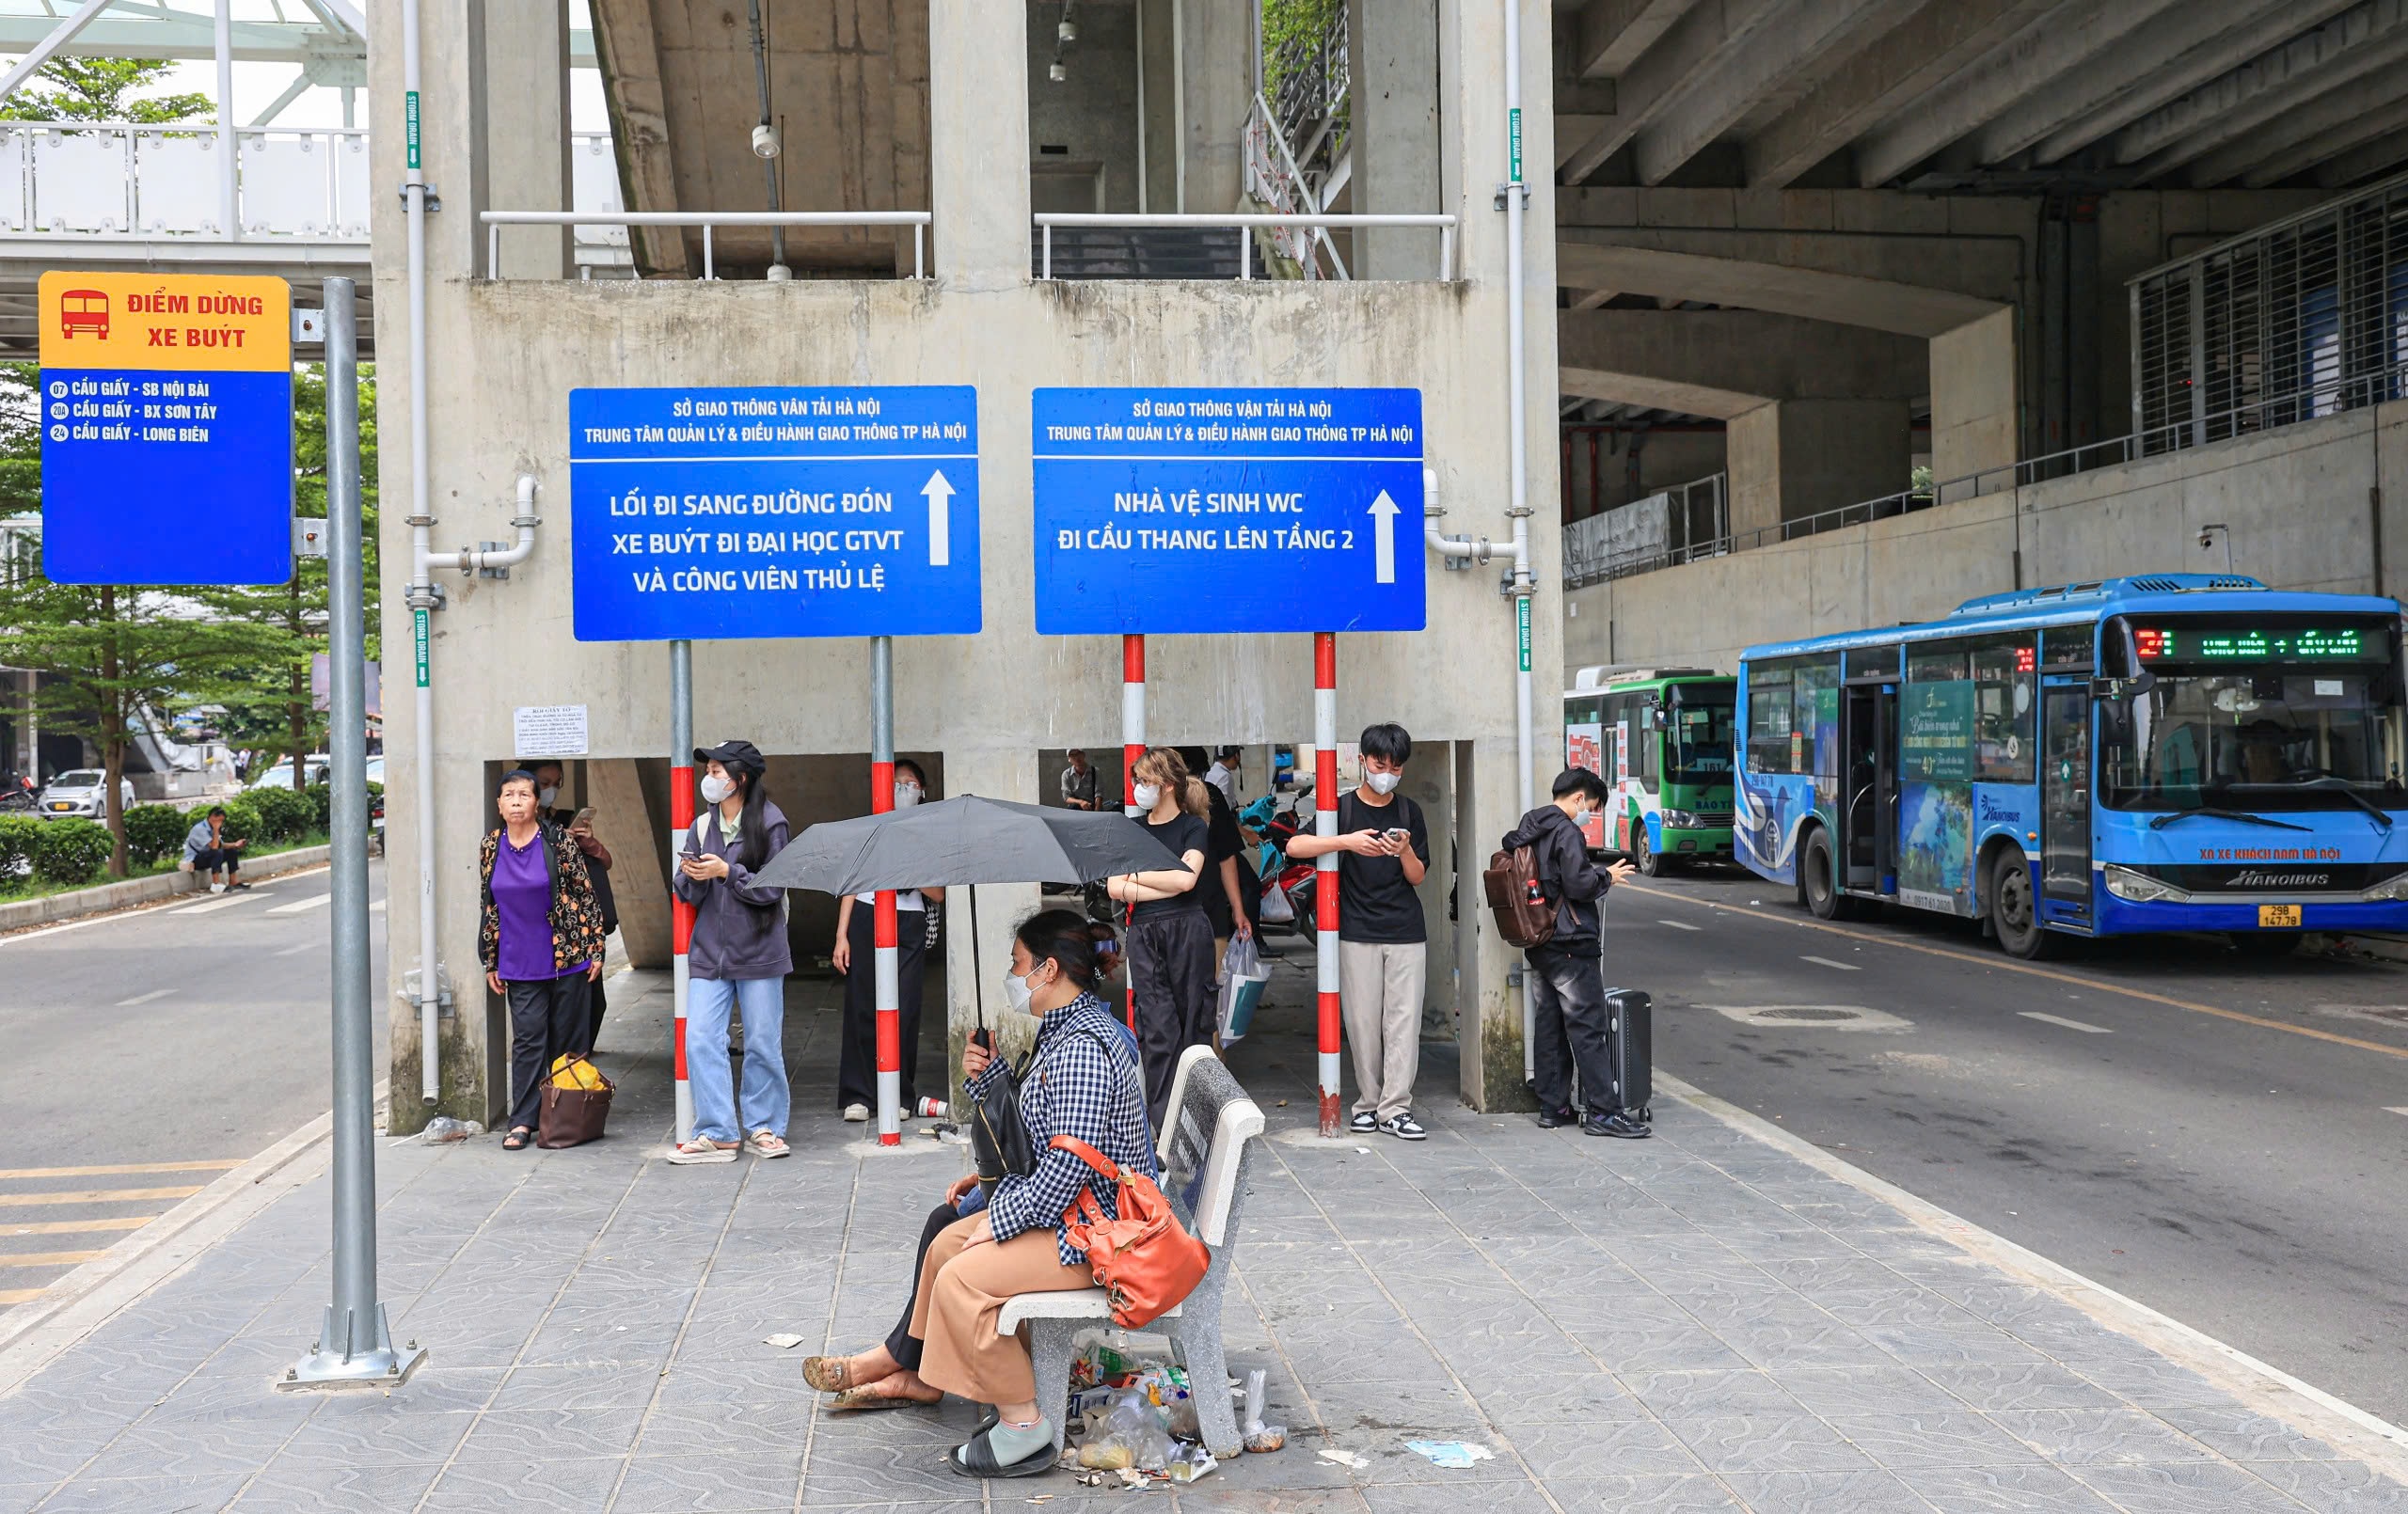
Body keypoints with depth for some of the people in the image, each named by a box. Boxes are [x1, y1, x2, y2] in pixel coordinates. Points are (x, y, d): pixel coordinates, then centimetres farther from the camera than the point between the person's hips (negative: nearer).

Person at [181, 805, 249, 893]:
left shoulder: (211, 828, 4)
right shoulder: (200, 829, -23)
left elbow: (221, 845, 10)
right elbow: (214, 847, -31)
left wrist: (235, 844, -6)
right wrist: (216, 829, -26)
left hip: (205, 858, 9)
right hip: (193, 861, -9)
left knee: (231, 851, 4)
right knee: (217, 853, -34)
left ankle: (233, 882, 4)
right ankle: (215, 885, -33)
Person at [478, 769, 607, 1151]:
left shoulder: (558, 841, -5)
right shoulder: (491, 848, 6)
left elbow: (585, 895, -3)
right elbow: (489, 908, 13)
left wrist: (595, 948, -5)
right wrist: (491, 963, 12)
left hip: (567, 958, -2)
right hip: (520, 965, 2)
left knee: (567, 1039, 5)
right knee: (527, 1039, 0)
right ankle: (522, 1122, 2)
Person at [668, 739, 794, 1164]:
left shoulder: (769, 824, -5)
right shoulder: (702, 826, 10)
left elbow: (772, 888, -10)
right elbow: (688, 895, 10)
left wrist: (726, 871, -18)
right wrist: (692, 877, -12)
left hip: (758, 952, -4)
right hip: (709, 952, 4)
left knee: (763, 1044, 3)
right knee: (700, 1041, -5)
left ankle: (764, 1127, 17)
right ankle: (717, 1133, 1)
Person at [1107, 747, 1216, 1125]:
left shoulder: (1193, 828, 5)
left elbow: (1185, 878, -11)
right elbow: (1114, 889, 3)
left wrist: (1135, 877, 0)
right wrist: (1167, 887, -6)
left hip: (1188, 931, -3)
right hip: (1144, 934, 3)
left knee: (1194, 1022, 1)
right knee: (1158, 1027, -4)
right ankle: (1163, 1118, -4)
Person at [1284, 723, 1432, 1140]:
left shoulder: (1408, 812, 10)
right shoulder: (1342, 808, 2)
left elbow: (1418, 877, 10)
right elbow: (1294, 846, -12)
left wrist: (1405, 851, -11)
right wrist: (1347, 841, -23)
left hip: (1406, 932, 2)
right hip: (1357, 933, -2)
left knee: (1404, 1020, -3)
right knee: (1363, 1022, 1)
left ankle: (1395, 1108, -1)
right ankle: (1369, 1103, 11)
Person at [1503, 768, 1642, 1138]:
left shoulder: (1527, 831, 13)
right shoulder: (1567, 832, -14)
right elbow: (1578, 885, -21)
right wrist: (1607, 877, -2)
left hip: (1537, 945, 9)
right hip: (1570, 945, -9)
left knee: (1548, 1027, 11)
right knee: (1588, 1028, -6)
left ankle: (1552, 1108, 15)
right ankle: (1602, 1112, -5)